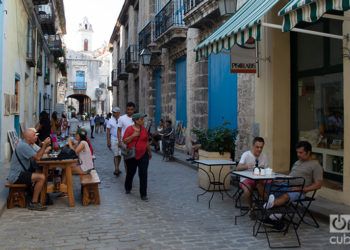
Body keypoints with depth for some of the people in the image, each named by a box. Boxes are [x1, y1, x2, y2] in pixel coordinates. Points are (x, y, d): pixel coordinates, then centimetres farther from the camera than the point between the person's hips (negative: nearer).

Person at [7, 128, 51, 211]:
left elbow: (37, 155, 9)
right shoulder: (23, 145, -19)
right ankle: (33, 203, -14)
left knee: (42, 175, 16)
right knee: (41, 177, -22)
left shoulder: (27, 145, 14)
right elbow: (37, 157, -23)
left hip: (21, 172, 11)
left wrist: (44, 146, -3)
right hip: (16, 176, -11)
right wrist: (44, 145, -16)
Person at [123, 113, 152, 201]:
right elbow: (124, 141, -9)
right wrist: (133, 136, -21)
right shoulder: (129, 129, -7)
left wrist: (149, 152, 22)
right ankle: (128, 188, 39)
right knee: (130, 172, 14)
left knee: (143, 174, -4)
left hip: (143, 155, 2)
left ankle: (143, 194, 1)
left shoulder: (144, 129, 3)